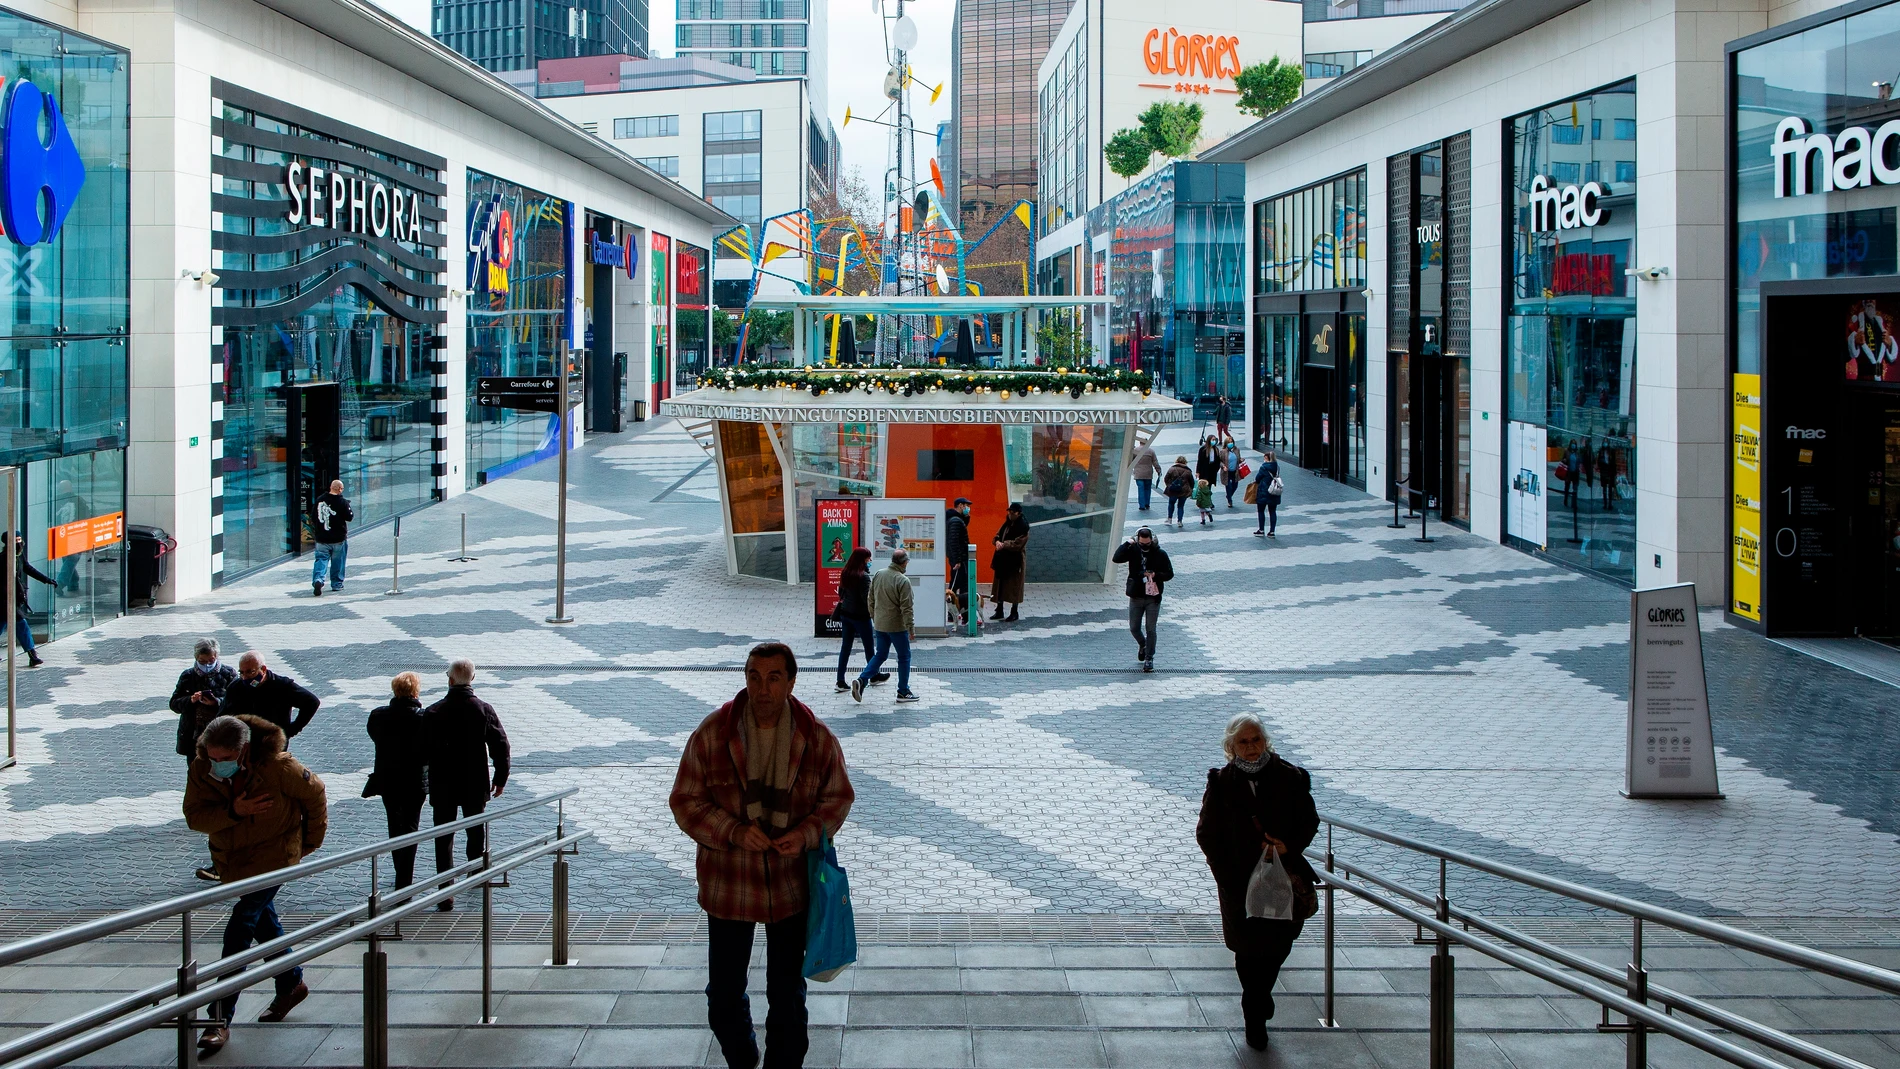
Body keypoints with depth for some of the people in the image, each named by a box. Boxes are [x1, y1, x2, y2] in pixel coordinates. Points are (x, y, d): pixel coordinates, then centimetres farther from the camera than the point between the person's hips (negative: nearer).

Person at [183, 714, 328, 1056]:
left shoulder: (277, 766, -24)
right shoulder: (201, 769, -13)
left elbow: (314, 793, -7)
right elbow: (194, 816, -14)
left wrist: (312, 840, 3)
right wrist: (232, 812, -32)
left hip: (272, 857, -6)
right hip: (231, 859, 6)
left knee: (238, 933, -13)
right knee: (264, 924, 20)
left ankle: (220, 1019, -12)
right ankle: (291, 984, 42)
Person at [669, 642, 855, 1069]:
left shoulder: (817, 738, -7)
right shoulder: (712, 734, -11)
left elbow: (838, 798, 4)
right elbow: (685, 802, -6)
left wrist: (807, 833, -16)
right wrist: (733, 831, -21)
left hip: (791, 885, 0)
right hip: (727, 885, 0)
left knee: (788, 996, 13)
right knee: (724, 995, 12)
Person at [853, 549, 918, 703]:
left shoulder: (878, 575, 3)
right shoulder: (903, 580, -18)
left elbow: (871, 600, 12)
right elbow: (906, 607, -19)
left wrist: (874, 618, 23)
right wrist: (911, 628, -13)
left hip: (879, 625, 6)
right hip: (897, 625, -6)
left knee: (880, 655, 17)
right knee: (904, 657, 8)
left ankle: (861, 680, 0)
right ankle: (903, 692, 12)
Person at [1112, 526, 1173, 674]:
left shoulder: (1160, 554, -5)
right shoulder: (1133, 550, -3)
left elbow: (1170, 574, -1)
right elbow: (1117, 558, -17)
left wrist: (1155, 575, -18)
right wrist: (1128, 543, -19)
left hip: (1153, 598, -2)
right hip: (1136, 596, 2)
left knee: (1150, 629, 2)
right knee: (1134, 628, 8)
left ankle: (1149, 658, 13)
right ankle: (1142, 645, 38)